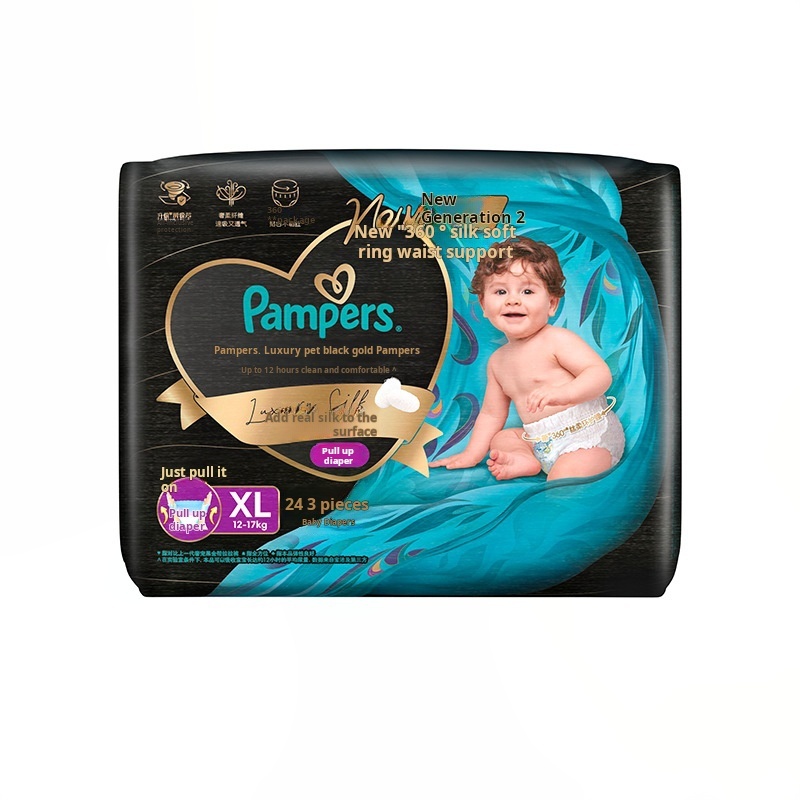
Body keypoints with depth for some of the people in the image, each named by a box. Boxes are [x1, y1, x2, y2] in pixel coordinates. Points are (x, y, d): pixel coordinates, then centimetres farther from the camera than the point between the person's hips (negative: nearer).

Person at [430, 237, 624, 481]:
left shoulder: (558, 340, -12)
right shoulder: (498, 360, 11)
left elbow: (601, 373, -22)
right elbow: (491, 414, 20)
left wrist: (563, 393, -39)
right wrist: (471, 455, 14)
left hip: (590, 436, -9)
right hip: (543, 443, 9)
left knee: (564, 476, -34)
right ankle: (524, 459, -7)